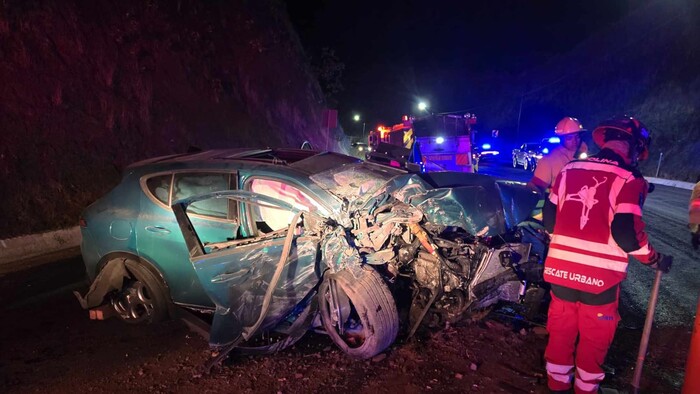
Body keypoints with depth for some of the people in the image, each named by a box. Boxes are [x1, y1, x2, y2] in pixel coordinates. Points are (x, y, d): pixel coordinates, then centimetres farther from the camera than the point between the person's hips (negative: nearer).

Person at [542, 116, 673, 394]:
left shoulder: (569, 170, 4)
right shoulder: (630, 180, -11)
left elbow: (550, 219, 8)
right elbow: (627, 234, -17)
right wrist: (655, 260, 0)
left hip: (560, 267, 4)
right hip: (600, 274, -4)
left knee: (561, 329, 21)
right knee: (594, 337, 17)